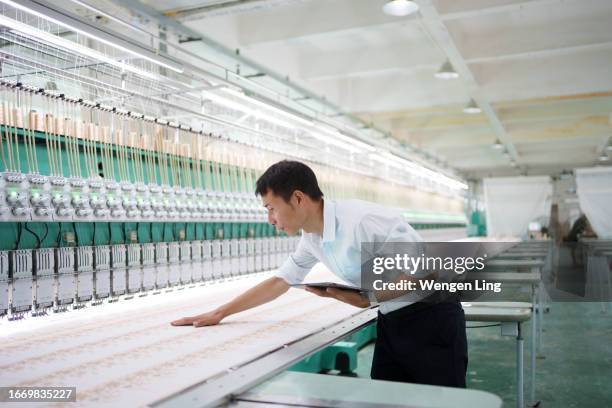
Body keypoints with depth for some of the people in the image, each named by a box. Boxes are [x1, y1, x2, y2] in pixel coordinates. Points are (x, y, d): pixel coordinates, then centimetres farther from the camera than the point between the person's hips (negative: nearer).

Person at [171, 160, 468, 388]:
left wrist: (368, 299, -28)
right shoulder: (311, 238, 0)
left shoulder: (364, 220, -27)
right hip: (390, 320, 8)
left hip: (429, 317, -8)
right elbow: (279, 281, 9)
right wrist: (219, 313, 8)